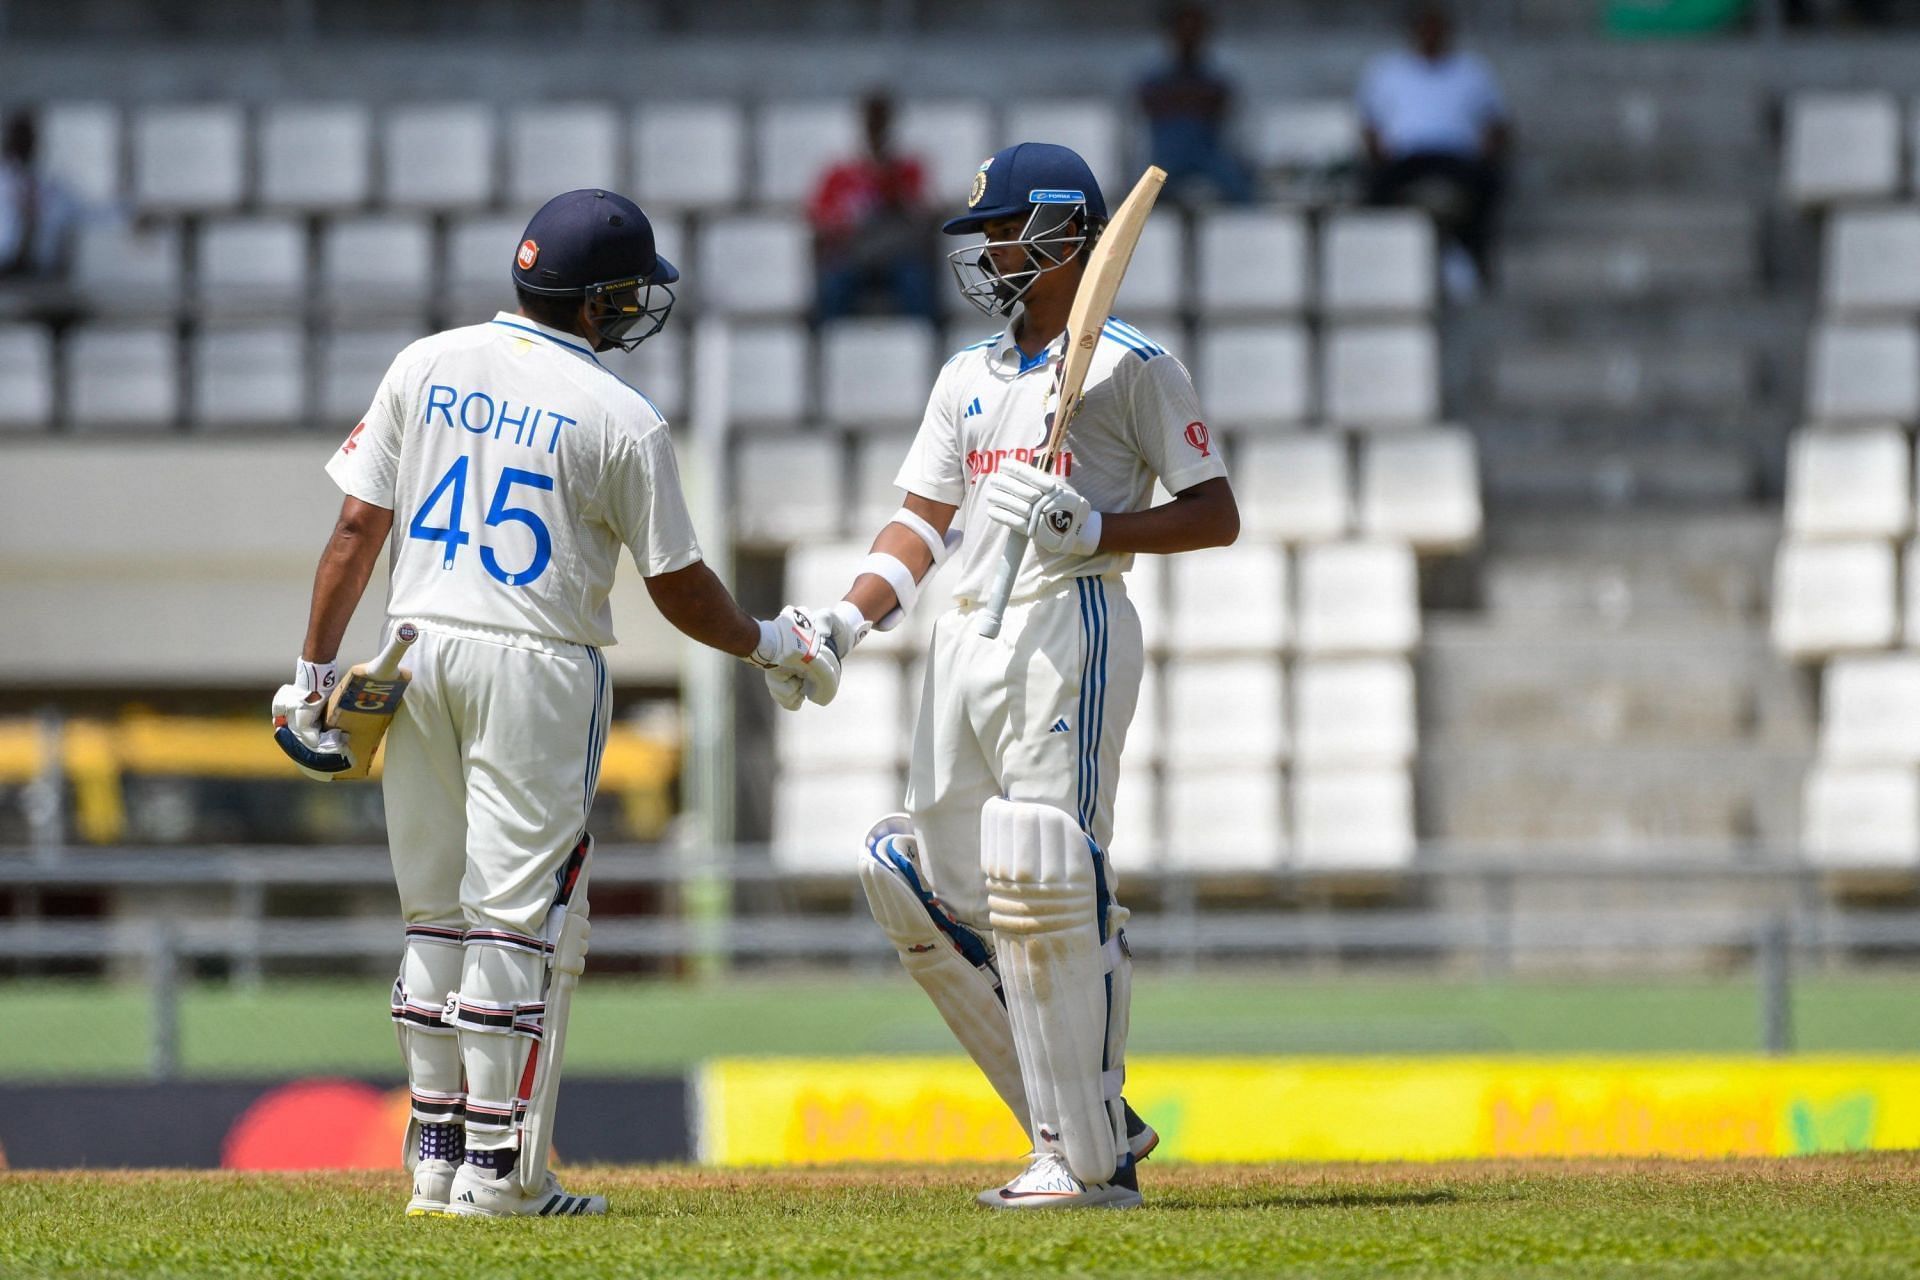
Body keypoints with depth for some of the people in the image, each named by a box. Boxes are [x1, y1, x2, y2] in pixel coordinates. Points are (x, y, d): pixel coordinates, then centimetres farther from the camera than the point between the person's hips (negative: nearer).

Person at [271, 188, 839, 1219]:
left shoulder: (425, 366, 4)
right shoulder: (621, 420, -8)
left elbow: (357, 528, 3)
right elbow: (678, 589, -2)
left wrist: (315, 668, 8)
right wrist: (774, 646, 15)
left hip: (417, 649, 5)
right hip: (537, 669, -5)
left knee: (435, 913, 12)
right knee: (513, 914, -1)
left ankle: (434, 1159, 15)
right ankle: (495, 1171, -2)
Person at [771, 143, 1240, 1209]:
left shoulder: (1131, 364, 0)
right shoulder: (968, 377, 21)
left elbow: (1217, 517, -3)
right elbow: (922, 522, 19)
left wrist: (1095, 528, -16)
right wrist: (843, 624, 5)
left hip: (1072, 629, -8)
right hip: (966, 642, 8)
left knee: (1049, 888, -14)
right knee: (936, 896, 4)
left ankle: (1089, 1160, -8)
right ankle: (1093, 1124, 12)